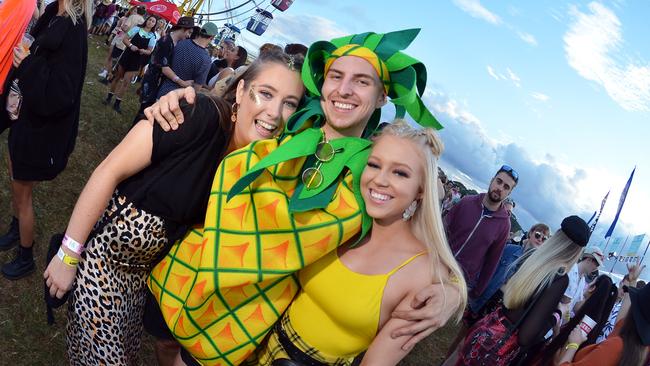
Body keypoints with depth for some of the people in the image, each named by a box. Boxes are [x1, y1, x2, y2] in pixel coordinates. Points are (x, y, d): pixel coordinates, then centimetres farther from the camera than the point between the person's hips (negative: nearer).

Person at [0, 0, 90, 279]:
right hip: (27, 116, 8)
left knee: (22, 193, 10)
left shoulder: (72, 31, -27)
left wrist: (28, 66, -26)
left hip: (41, 128, -8)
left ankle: (25, 258, 32)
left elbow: (59, 96, -31)